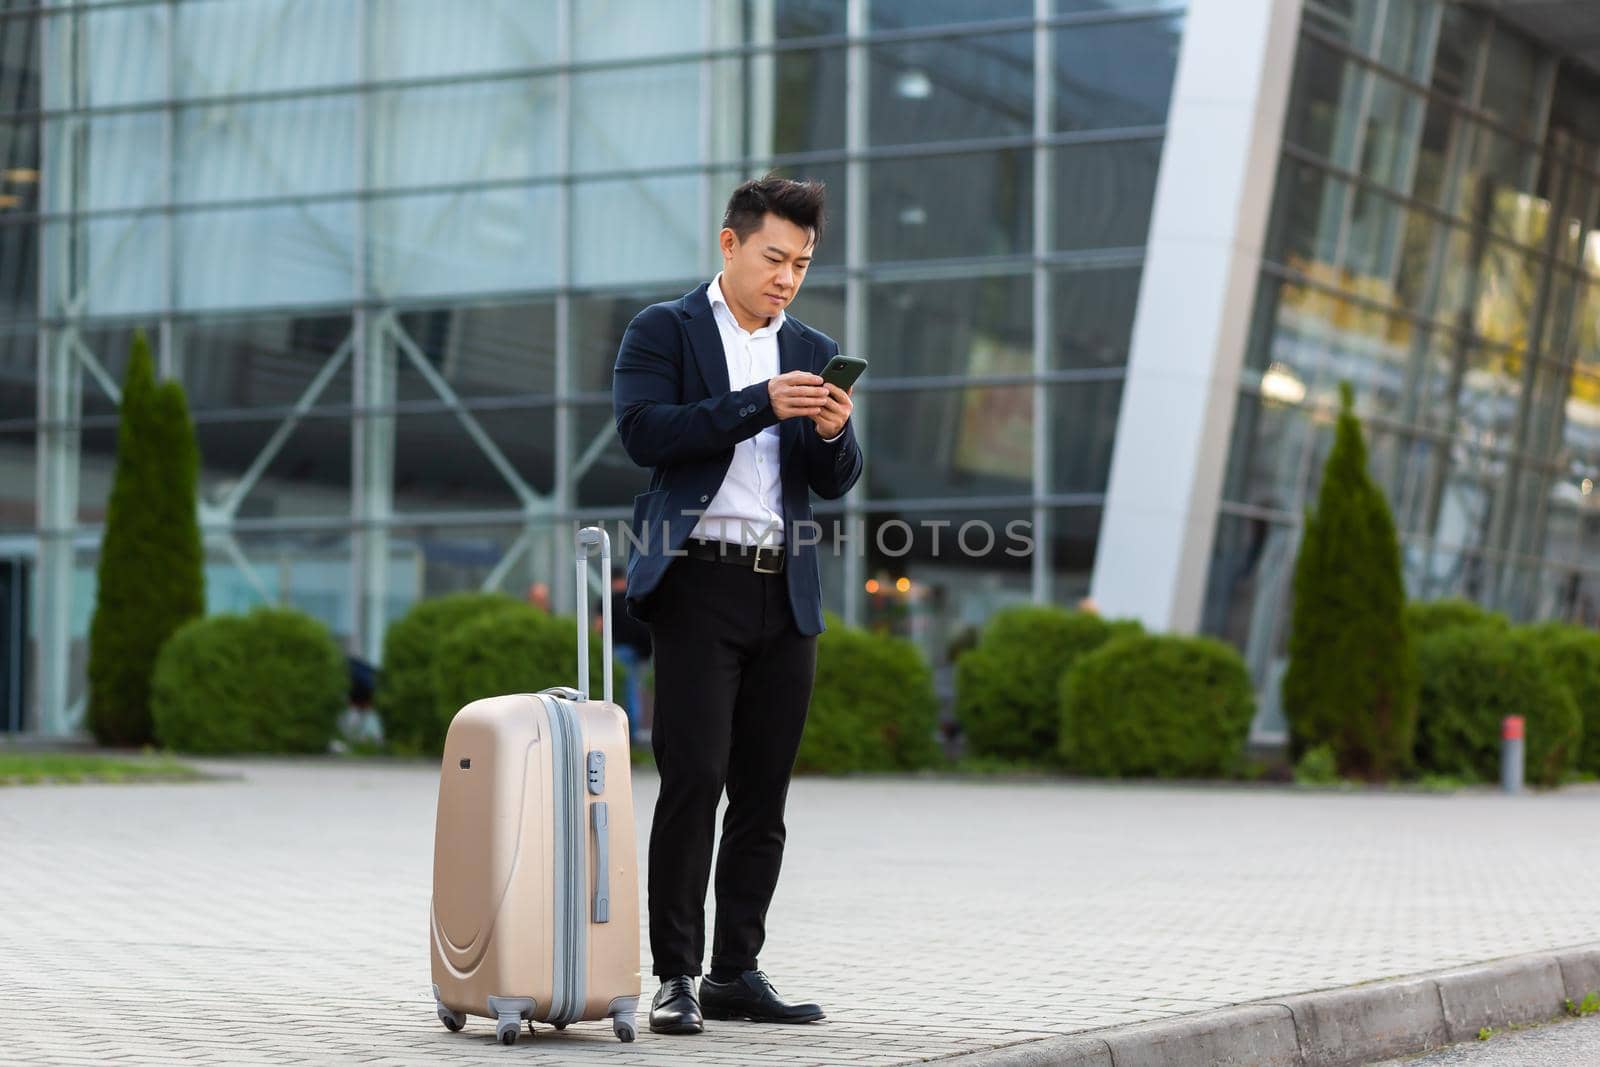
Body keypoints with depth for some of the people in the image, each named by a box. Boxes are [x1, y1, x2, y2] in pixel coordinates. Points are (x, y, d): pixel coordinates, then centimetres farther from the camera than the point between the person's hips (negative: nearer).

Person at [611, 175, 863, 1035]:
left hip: (786, 593, 5)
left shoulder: (814, 352, 17)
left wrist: (832, 432, -11)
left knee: (764, 791, 5)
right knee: (693, 778, -11)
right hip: (699, 582, -5)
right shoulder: (663, 331, 4)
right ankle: (676, 975, -7)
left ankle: (736, 972, 11)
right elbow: (643, 432, -12)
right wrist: (761, 404, -18)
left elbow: (836, 484, 11)